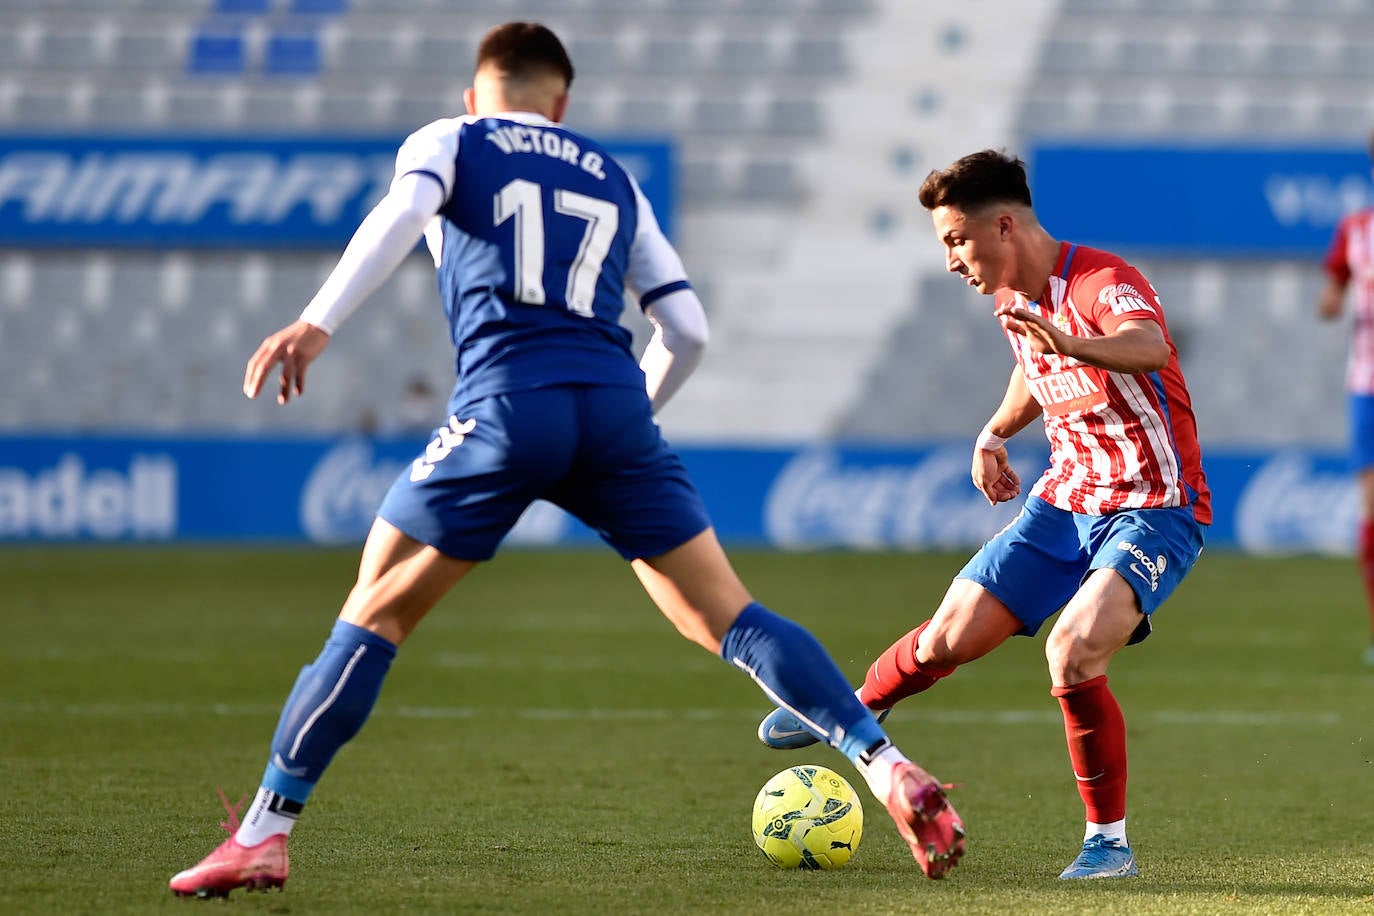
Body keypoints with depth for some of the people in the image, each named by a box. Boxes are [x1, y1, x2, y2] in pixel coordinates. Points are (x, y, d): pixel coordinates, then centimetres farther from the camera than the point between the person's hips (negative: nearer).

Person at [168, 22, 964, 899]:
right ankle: (893, 772, -4)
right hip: (615, 407, 3)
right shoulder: (612, 177, 28)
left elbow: (406, 210, -7)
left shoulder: (449, 143, 18)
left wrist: (318, 322, -17)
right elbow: (688, 328, 22)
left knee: (374, 615, 6)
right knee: (728, 620, 8)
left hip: (506, 400, -3)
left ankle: (264, 836, 2)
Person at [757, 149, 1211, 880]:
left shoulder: (1103, 283, -23)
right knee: (951, 635, 5)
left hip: (1153, 511, -7)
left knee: (1072, 653, -29)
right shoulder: (1014, 300, 5)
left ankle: (1109, 842, -12)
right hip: (1065, 498, 7)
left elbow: (1152, 347, -48)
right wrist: (995, 435, 20)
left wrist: (1072, 345, -65)